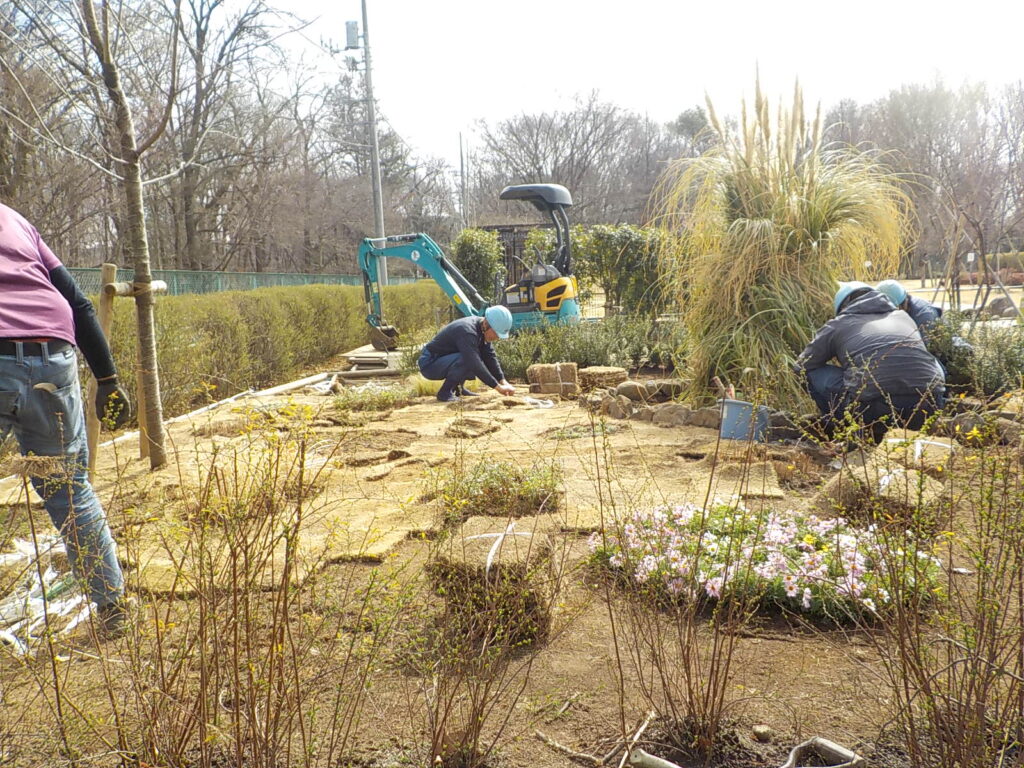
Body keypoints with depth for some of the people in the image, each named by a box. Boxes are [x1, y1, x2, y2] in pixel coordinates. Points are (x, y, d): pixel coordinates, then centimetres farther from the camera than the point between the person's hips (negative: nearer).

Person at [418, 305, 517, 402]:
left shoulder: (482, 330, -1)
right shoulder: (467, 331, -29)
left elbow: (490, 357, 3)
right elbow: (474, 364, -36)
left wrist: (503, 381, -8)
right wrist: (498, 387, -35)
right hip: (429, 364, -9)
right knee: (468, 359, -31)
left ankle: (457, 387, 10)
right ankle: (445, 391, -16)